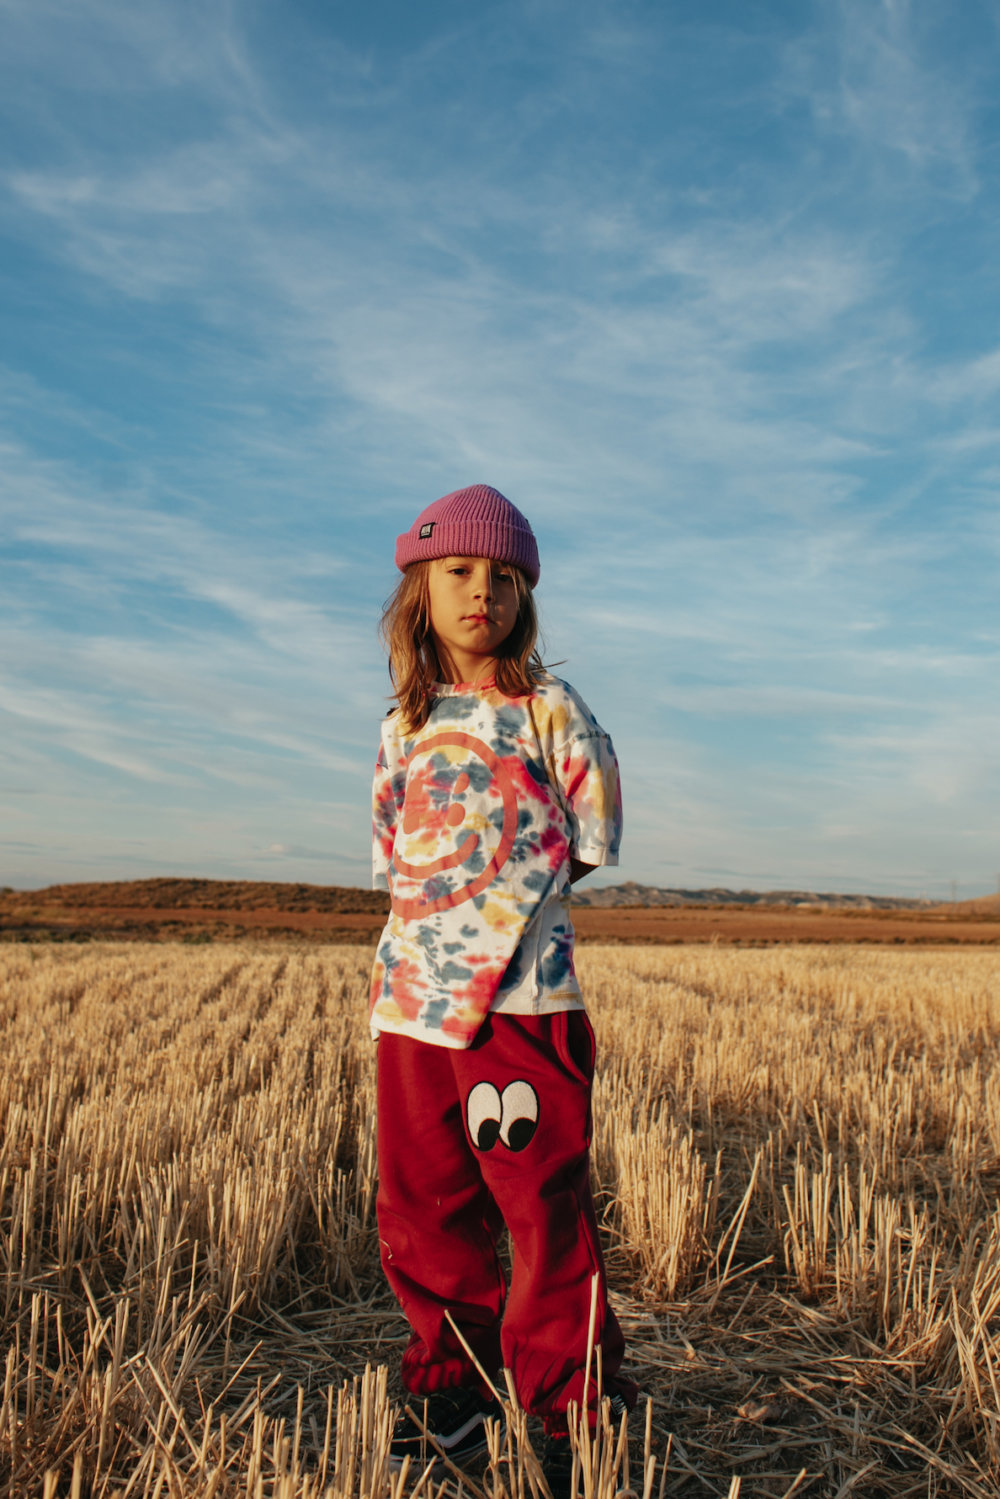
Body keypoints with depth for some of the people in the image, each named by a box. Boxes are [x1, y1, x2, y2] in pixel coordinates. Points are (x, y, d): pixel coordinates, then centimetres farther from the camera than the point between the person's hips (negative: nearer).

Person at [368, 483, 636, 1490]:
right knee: (421, 1206, 13)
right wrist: (468, 895, 6)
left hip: (521, 991, -5)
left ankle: (573, 1405, 17)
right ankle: (454, 1388, 31)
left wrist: (497, 895, 3)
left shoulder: (551, 710, 0)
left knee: (544, 1202, 0)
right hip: (413, 991, 5)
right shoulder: (405, 724, 13)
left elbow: (591, 843, 2)